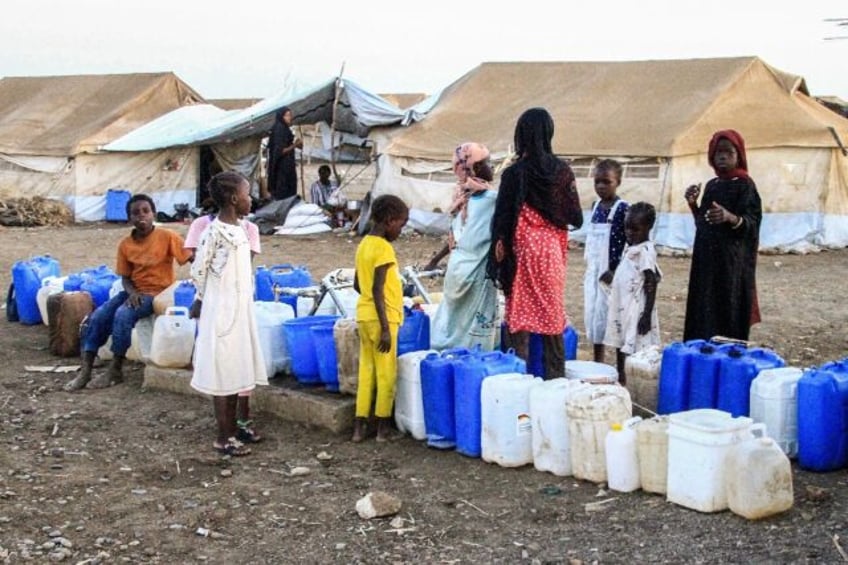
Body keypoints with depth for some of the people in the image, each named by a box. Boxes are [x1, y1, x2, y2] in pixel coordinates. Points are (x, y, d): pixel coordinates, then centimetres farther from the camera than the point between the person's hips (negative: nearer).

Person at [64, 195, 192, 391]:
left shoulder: (167, 237, -12)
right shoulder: (125, 244, 1)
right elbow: (125, 277, 7)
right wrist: (132, 292, -14)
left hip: (158, 292, -5)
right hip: (134, 292, 5)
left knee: (123, 315, -29)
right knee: (97, 317, -15)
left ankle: (116, 371, -14)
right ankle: (85, 371, -9)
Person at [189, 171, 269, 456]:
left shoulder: (242, 227, 7)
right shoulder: (214, 232, -18)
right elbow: (198, 272, -12)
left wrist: (243, 299, 11)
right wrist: (203, 301, 1)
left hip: (242, 308, 8)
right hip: (221, 311, -8)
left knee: (238, 368, 15)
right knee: (223, 371, -1)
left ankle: (233, 425, 27)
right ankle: (223, 437, 7)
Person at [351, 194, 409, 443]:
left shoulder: (364, 244, 9)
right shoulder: (384, 248, -16)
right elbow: (378, 290, -21)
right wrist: (385, 329, -20)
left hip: (364, 316, 8)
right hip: (381, 318, -8)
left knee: (366, 370, 11)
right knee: (386, 373, 2)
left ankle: (360, 426, 12)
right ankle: (383, 427, 9)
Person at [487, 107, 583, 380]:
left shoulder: (514, 173, -11)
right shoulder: (562, 170, -2)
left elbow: (503, 218, -9)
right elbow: (575, 216, 2)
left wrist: (499, 252, 0)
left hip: (523, 251, -3)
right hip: (552, 252, 3)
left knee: (520, 314, 4)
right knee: (552, 314, 12)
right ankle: (555, 376, 17)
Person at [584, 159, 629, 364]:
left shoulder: (622, 208, -11)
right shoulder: (596, 206, 10)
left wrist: (615, 270, -16)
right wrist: (589, 266, 14)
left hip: (610, 272, -7)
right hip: (593, 270, 7)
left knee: (607, 315, -5)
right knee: (591, 314, 11)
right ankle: (597, 364, 23)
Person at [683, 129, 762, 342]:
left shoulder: (745, 185, -7)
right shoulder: (711, 185, 14)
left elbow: (752, 223, -15)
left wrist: (730, 217, -33)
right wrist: (693, 204, 2)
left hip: (731, 262, -7)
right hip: (706, 258, 7)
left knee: (728, 312, -7)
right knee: (703, 311, 7)